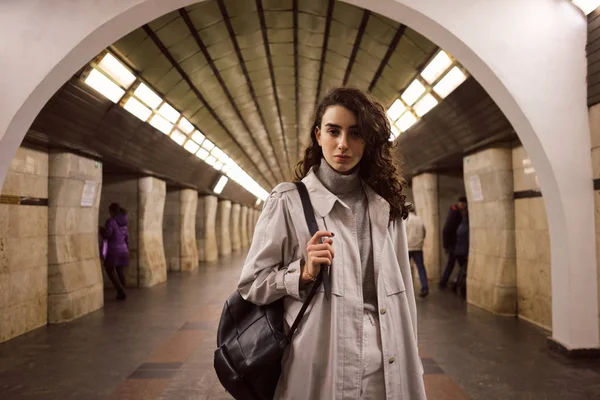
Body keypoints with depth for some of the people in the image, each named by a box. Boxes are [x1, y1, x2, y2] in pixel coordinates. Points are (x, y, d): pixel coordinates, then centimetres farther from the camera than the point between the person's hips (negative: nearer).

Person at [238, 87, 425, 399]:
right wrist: (304, 273, -19)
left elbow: (401, 288, 10)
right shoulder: (288, 200, -6)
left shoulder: (386, 206, 7)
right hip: (319, 367, -3)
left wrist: (409, 359, 11)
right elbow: (250, 284, -4)